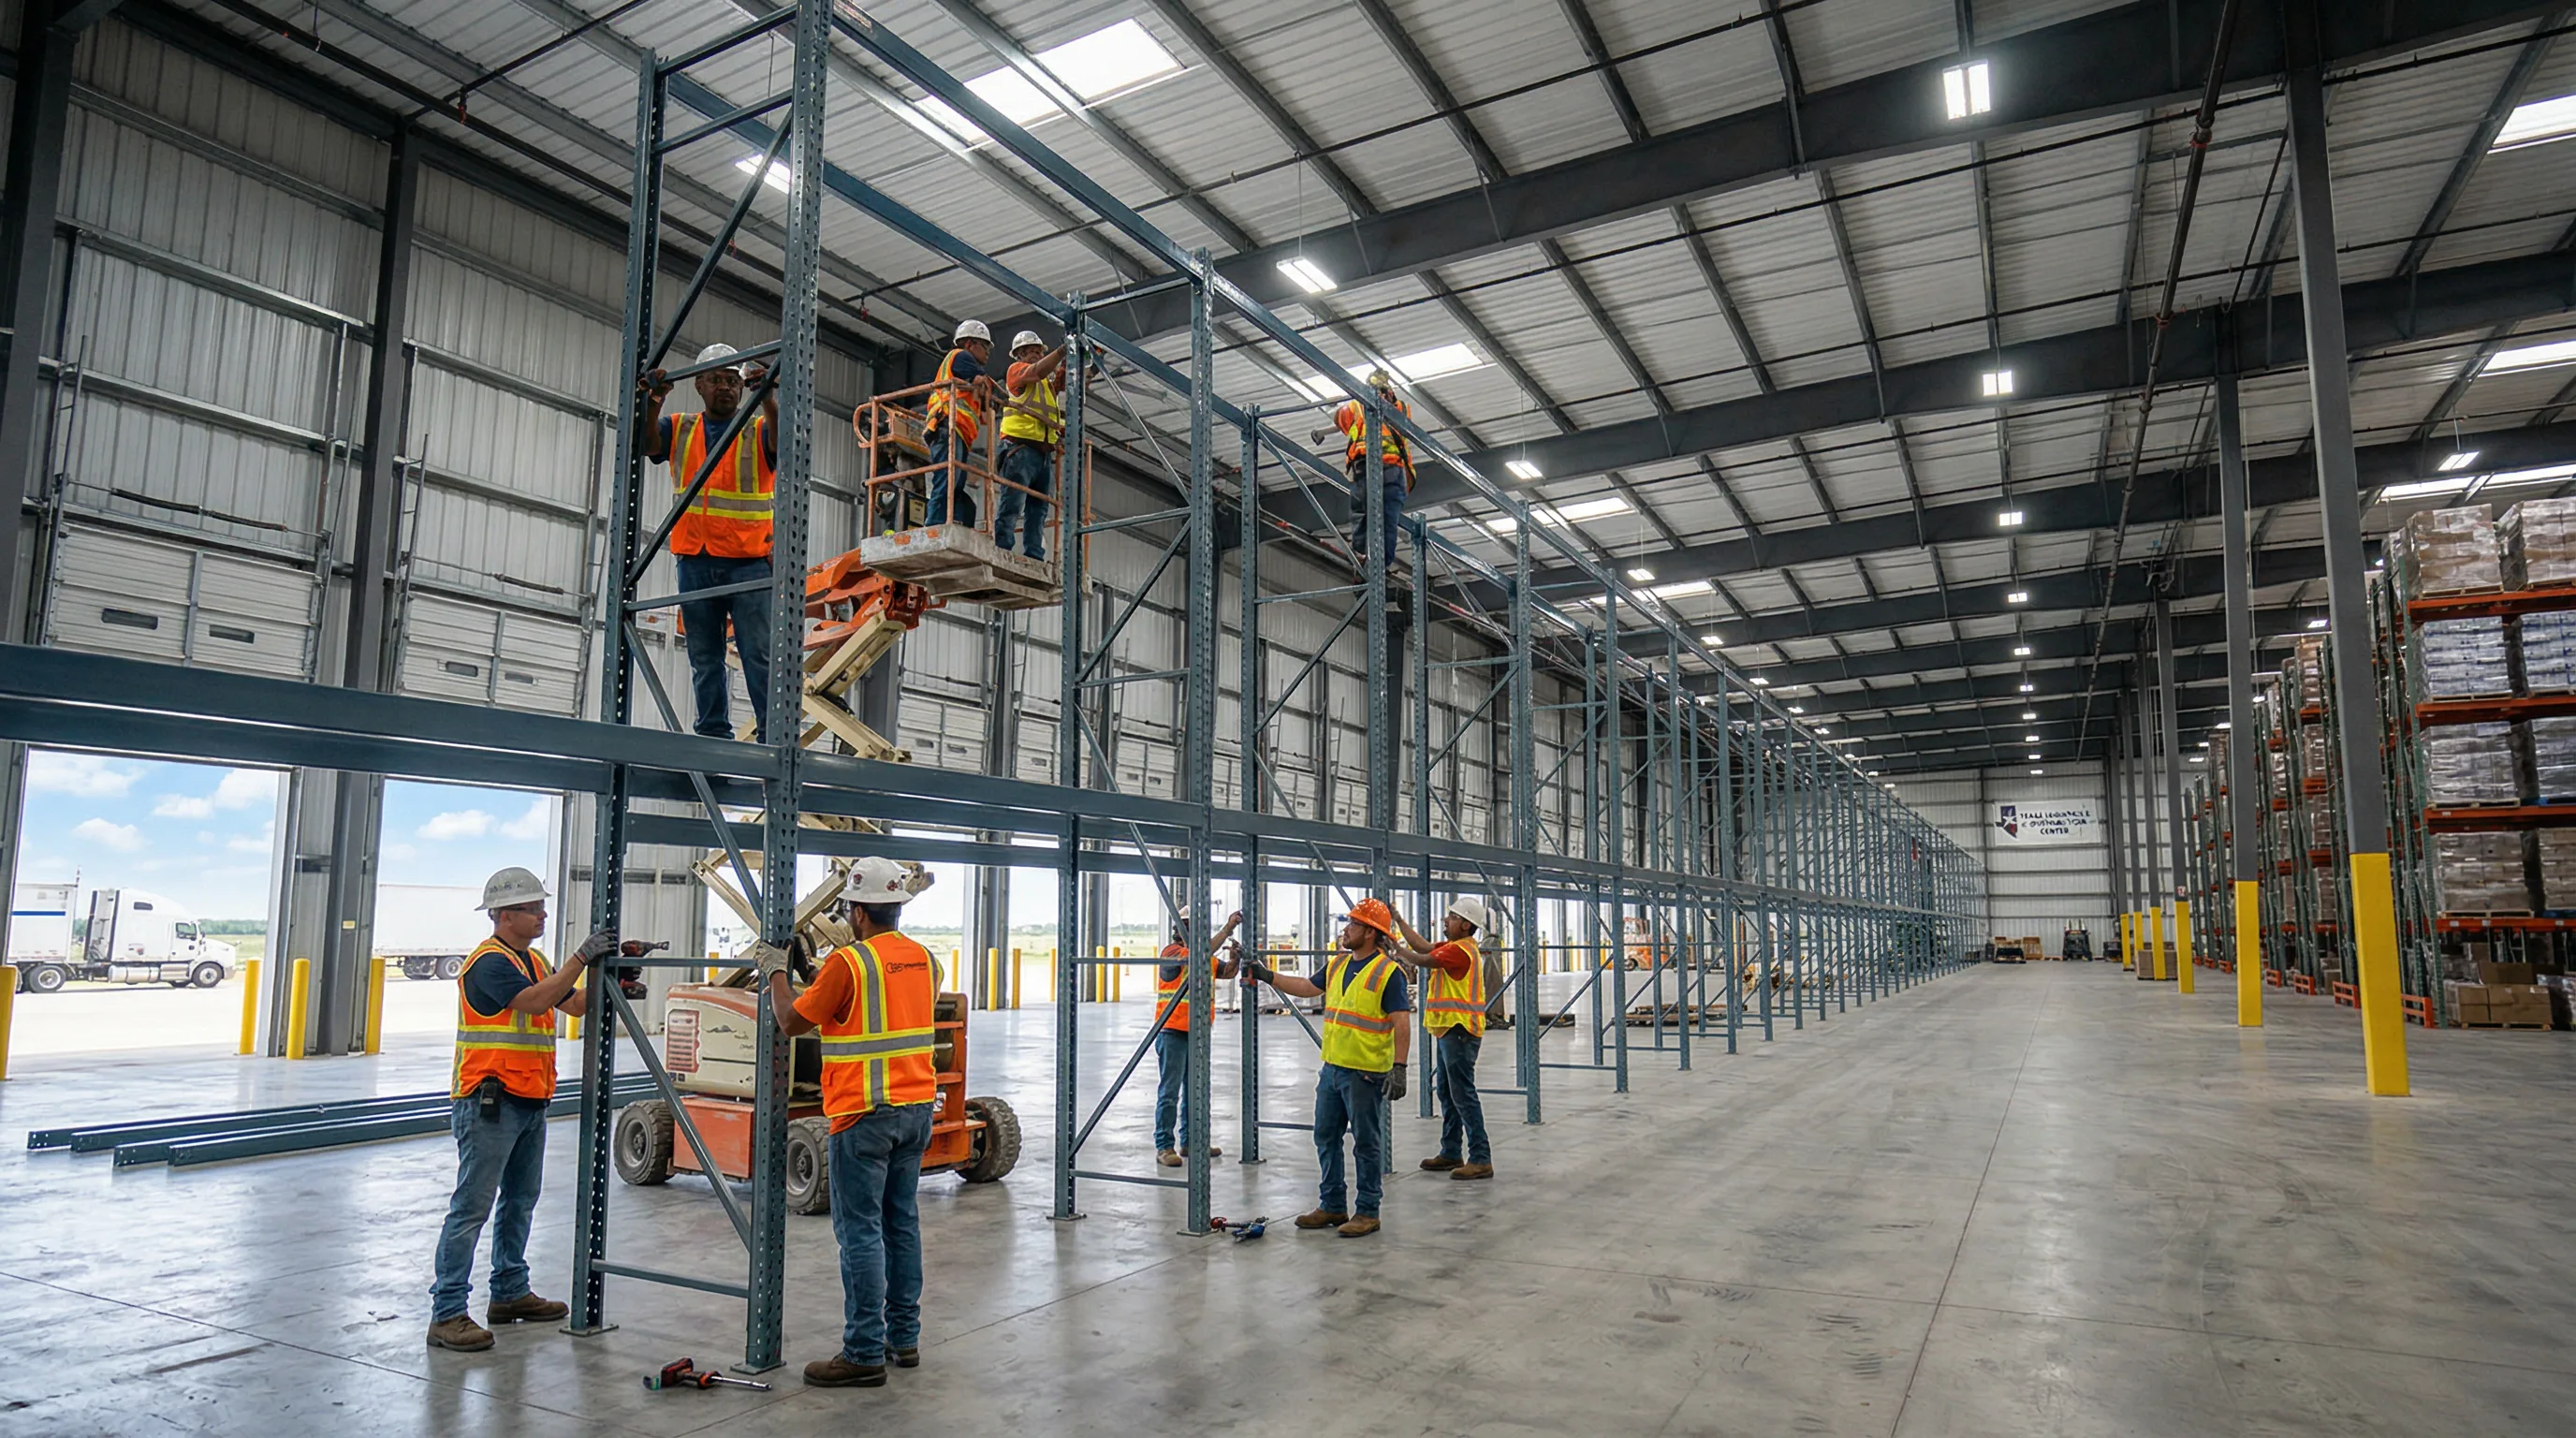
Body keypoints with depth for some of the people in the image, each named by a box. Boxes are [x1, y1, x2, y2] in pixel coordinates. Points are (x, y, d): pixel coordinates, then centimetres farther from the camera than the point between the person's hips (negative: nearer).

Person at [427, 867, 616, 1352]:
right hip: (489, 1103, -10)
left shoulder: (533, 960, 15)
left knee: (521, 1202, 17)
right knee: (471, 1208, -6)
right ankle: (447, 1314, -2)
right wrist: (581, 957, -28)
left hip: (530, 1103, 10)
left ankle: (510, 1293, 28)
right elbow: (534, 1001, -28)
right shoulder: (490, 961, -14)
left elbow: (574, 1002, 20)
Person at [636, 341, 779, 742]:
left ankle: (772, 735, -8)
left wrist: (768, 401, -31)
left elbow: (783, 446, -15)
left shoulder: (759, 431, 7)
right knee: (704, 658, 6)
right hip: (695, 562, 3)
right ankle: (713, 736, 11)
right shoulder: (679, 429, 14)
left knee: (759, 655, -8)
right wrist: (653, 402, -23)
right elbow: (646, 443, -4)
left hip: (749, 562, -3)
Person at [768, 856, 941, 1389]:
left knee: (860, 1231, -1)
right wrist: (821, 975, 27)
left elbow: (791, 1022, -4)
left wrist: (776, 973, 12)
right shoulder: (924, 960, 7)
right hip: (917, 1107, 7)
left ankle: (865, 1354, 2)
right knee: (902, 1222, 14)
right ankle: (904, 1338, 23)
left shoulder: (847, 962, -14)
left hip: (866, 1114, -7)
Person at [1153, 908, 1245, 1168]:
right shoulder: (1171, 952, -13)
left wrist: (1234, 958, -7)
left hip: (1197, 1034, 8)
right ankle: (1164, 1147, 2)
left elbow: (1227, 972, 14)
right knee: (1169, 1092, -4)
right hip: (1173, 1032, -8)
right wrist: (1227, 929, -29)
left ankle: (1190, 1142, 23)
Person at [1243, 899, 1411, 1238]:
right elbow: (1308, 987, 23)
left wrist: (1399, 1068, -23)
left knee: (1366, 1143, 2)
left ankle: (1367, 1212, 13)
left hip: (1366, 1073, -8)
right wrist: (1267, 976, 20)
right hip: (1332, 1068, 8)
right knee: (1326, 1138, 14)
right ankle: (1332, 1206, 26)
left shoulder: (1388, 972, -14)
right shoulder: (1338, 964, 10)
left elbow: (1401, 1025, -17)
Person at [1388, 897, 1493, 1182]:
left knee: (1463, 1094, -10)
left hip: (1459, 1032, -11)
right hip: (1448, 1030, 11)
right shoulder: (1451, 946, 16)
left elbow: (1422, 960, -18)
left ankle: (1481, 1159, -7)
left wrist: (1396, 947, -3)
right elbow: (1423, 946, 14)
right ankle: (1451, 1153, 24)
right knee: (1446, 1093, 15)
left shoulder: (1461, 950, -16)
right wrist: (1399, 920, 11)